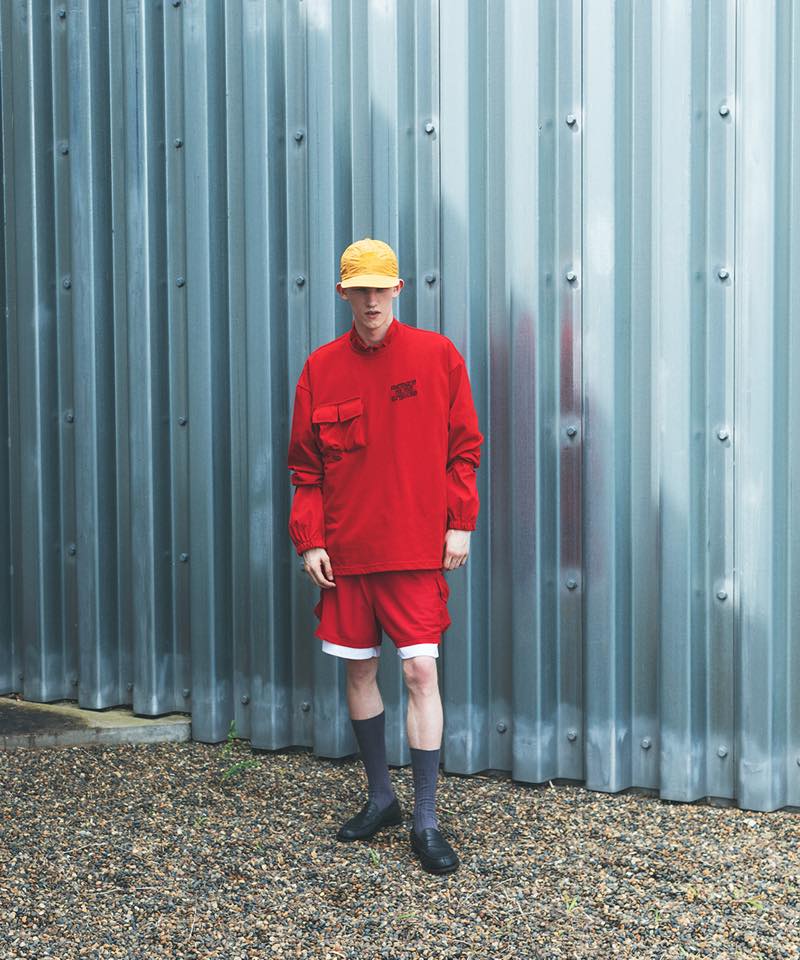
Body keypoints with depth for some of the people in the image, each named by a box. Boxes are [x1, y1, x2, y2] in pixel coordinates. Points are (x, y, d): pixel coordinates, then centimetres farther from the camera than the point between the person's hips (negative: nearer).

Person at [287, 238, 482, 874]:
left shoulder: (436, 355, 0)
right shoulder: (321, 369, 5)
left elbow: (463, 446, 2)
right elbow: (306, 468, 7)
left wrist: (460, 523, -5)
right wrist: (309, 539, -2)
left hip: (417, 551, -3)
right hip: (346, 551, 3)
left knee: (421, 671, -7)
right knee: (359, 670, 10)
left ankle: (426, 821, 2)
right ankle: (380, 798, 28)